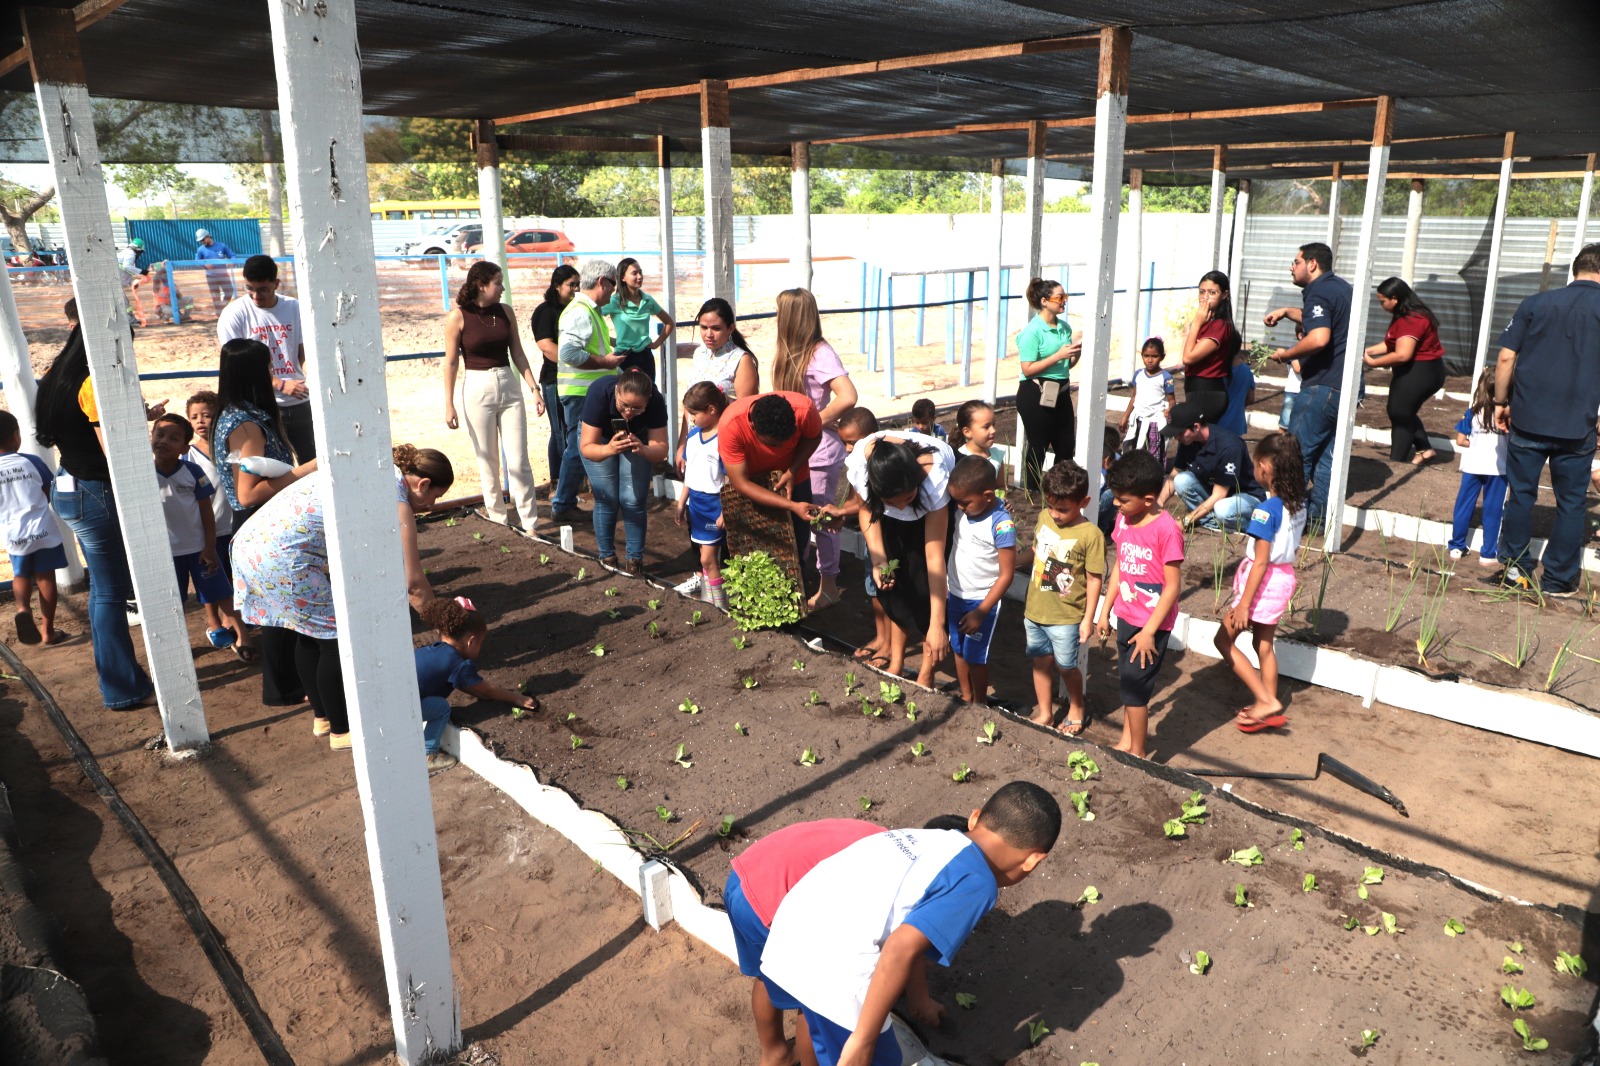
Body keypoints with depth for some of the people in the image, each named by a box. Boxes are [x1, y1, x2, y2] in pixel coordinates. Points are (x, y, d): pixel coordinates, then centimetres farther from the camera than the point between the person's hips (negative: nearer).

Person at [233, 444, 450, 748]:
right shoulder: (396, 501, -12)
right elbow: (414, 583, -11)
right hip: (284, 555, -10)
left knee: (309, 634, 22)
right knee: (338, 639, 2)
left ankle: (322, 716, 36)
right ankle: (341, 731, 15)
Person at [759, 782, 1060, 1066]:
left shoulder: (931, 838, 18)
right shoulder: (977, 882, -6)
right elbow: (901, 949, -20)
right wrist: (863, 1041, -12)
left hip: (794, 925, 8)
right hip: (831, 965, -7)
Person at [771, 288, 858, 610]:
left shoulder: (820, 354, -18)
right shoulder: (789, 353, 9)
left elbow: (847, 398, -30)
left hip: (818, 452, -8)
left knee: (822, 520, 3)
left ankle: (828, 586, 17)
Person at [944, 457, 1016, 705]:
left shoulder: (1001, 525, -24)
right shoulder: (961, 509, -7)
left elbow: (1006, 575, -19)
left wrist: (981, 612, -18)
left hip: (982, 601, -6)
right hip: (955, 595, 6)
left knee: (975, 656, 7)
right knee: (958, 649, 18)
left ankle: (980, 705, 28)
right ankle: (965, 697, 38)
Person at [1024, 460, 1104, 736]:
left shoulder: (1091, 535, -19)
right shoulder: (1044, 517, -2)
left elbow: (1094, 579, -14)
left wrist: (1088, 619, -12)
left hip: (1066, 617, -5)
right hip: (1035, 610, 5)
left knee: (1065, 666, 12)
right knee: (1040, 662, 16)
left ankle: (1076, 710, 37)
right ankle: (1045, 714, 33)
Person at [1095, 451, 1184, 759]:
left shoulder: (1166, 530, -22)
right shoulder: (1123, 519, 0)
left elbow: (1173, 587, -19)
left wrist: (1149, 631, -18)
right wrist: (1105, 611, 12)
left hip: (1152, 623, -7)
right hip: (1125, 616, 7)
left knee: (1134, 686, 1)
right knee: (1128, 682, 18)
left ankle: (1137, 753, 18)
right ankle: (1127, 741, 34)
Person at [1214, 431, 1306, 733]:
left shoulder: (1266, 510, -24)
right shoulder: (1298, 505, -1)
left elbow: (1261, 562, -23)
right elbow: (1294, 546, 6)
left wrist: (1244, 604, -19)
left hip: (1265, 580, -8)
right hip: (1285, 577, 8)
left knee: (1224, 640, 6)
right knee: (1264, 643, 20)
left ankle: (1266, 702, 4)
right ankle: (1269, 704, 31)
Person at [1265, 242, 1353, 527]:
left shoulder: (1319, 292, -14)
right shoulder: (1341, 287, 17)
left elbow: (1319, 338, -30)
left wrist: (1286, 354, -16)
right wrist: (1286, 311, 27)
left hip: (1323, 386, -10)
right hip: (1346, 384, 10)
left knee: (1298, 452, -2)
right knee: (1326, 453, 12)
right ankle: (1318, 518, 15)